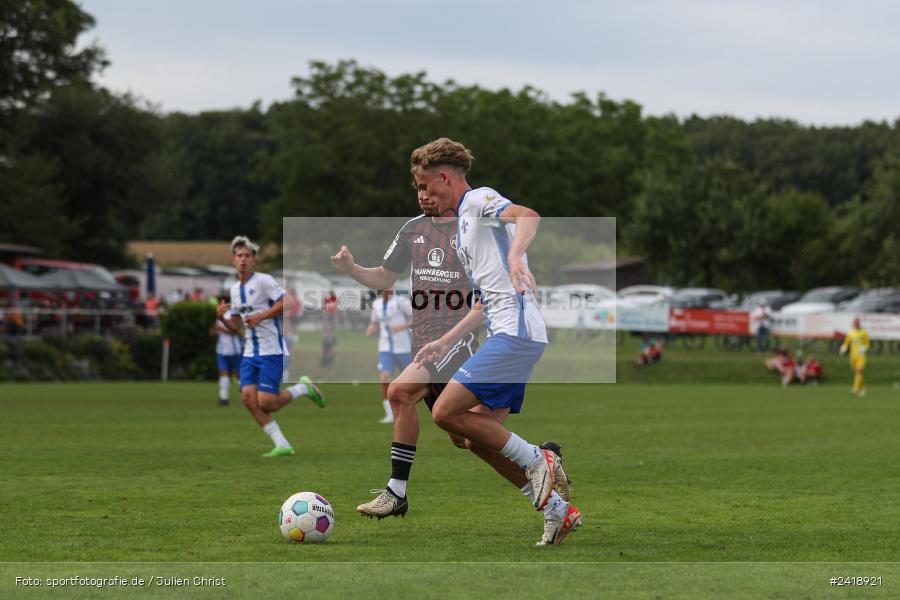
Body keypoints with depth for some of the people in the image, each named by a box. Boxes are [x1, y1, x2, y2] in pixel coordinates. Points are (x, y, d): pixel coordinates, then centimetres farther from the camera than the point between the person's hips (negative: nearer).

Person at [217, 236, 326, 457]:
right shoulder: (235, 289, 14)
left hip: (272, 351, -7)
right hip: (250, 353, 7)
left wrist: (261, 316, -20)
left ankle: (304, 388, 14)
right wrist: (221, 316, 0)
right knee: (248, 397, -8)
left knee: (265, 403, -14)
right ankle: (282, 446, -2)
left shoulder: (263, 281, -10)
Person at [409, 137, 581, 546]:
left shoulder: (478, 200, -2)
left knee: (446, 412, -16)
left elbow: (528, 215, -24)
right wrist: (445, 342, 31)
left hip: (516, 331, -10)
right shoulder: (464, 225, 27)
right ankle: (556, 510, 8)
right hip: (509, 335, 10)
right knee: (478, 439, 6)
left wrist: (515, 255, -43)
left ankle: (535, 460, -7)